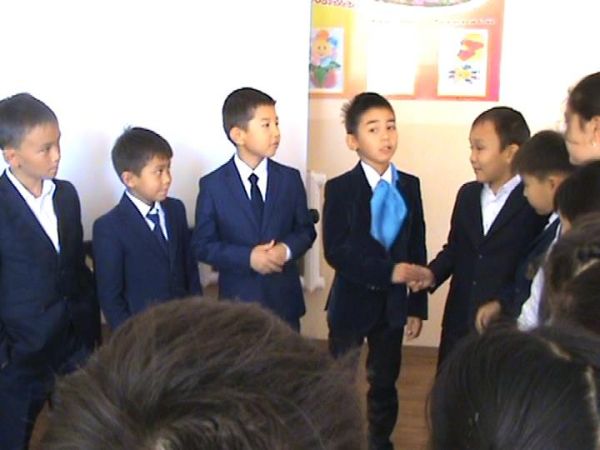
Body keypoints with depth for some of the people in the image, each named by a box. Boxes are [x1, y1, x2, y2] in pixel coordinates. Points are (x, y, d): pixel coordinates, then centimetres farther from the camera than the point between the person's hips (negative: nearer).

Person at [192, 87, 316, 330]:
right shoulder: (212, 185, -8)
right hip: (238, 298, -2)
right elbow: (202, 245, -6)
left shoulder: (290, 178, 0)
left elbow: (306, 230, 6)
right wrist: (247, 257, -20)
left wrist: (287, 249, -16)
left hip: (284, 297, 2)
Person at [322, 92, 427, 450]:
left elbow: (418, 250, 4)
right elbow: (336, 252, -18)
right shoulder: (340, 188, -10)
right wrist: (388, 271, -24)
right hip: (352, 300, -3)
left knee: (385, 382, 15)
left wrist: (417, 305, 2)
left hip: (394, 303, 3)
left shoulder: (410, 186, 2)